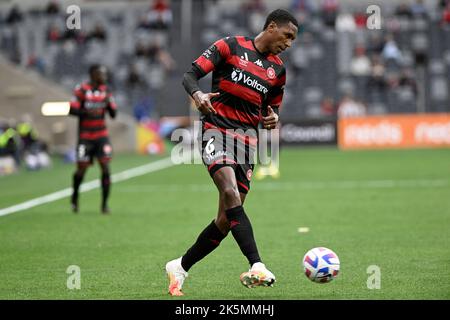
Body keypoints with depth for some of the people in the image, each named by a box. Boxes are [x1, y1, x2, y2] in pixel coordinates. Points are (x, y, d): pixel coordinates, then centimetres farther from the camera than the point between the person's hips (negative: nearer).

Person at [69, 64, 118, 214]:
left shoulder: (105, 90, 5)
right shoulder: (82, 89, -8)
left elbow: (113, 114, 7)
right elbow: (72, 110, -10)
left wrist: (109, 103, -12)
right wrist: (87, 112, -24)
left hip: (102, 135, 3)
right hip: (85, 136, -3)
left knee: (105, 167, -8)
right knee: (82, 169, 2)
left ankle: (105, 203, -1)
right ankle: (75, 196, 30)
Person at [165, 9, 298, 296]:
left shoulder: (278, 70, 16)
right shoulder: (231, 46, 1)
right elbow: (191, 74, -3)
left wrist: (273, 118, 3)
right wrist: (197, 94, -25)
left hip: (247, 139, 6)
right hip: (217, 129, -6)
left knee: (227, 218, -1)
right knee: (231, 194, -28)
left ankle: (180, 268, 16)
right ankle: (257, 266, -37)